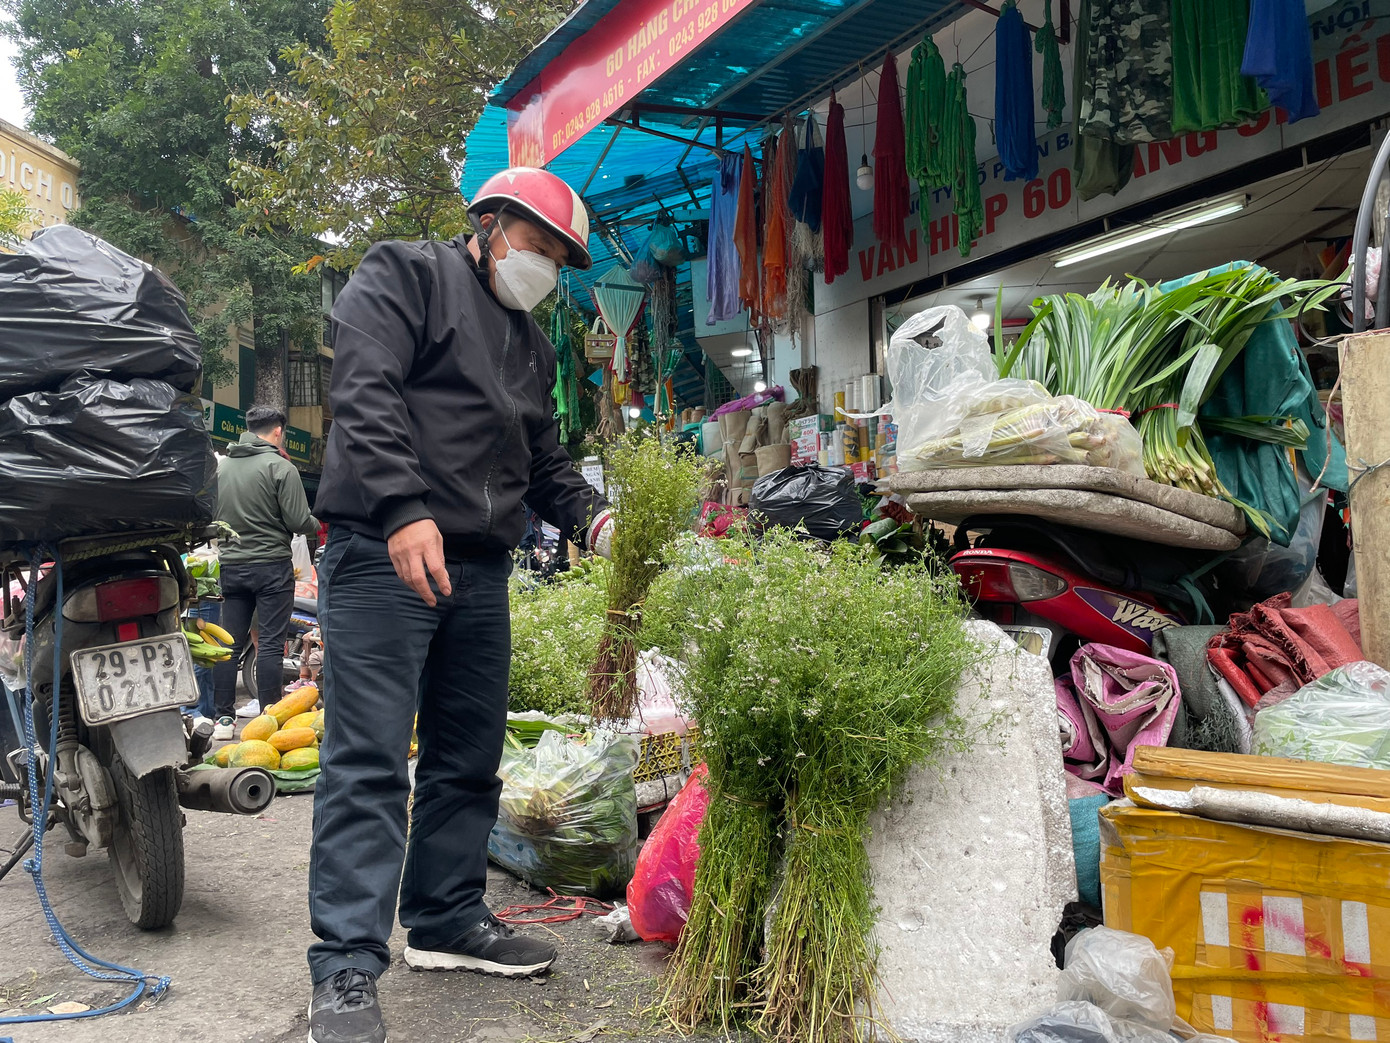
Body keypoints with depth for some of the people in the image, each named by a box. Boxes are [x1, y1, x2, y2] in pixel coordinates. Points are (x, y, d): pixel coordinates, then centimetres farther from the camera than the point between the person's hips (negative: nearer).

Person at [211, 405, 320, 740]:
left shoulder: (220, 466, 8)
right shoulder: (280, 467, -9)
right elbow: (299, 521, -12)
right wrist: (317, 524, 9)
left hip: (231, 565, 5)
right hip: (272, 564, -5)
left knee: (230, 642, 8)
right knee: (270, 643, -2)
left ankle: (222, 718, 12)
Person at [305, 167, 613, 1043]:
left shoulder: (533, 345, 24)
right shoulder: (405, 274, 2)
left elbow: (545, 463, 23)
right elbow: (366, 393, -13)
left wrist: (593, 518, 2)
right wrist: (405, 511, -25)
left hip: (480, 572, 8)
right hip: (383, 553, -8)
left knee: (469, 758, 12)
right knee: (369, 761, -9)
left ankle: (447, 920, 26)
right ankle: (348, 970, -5)